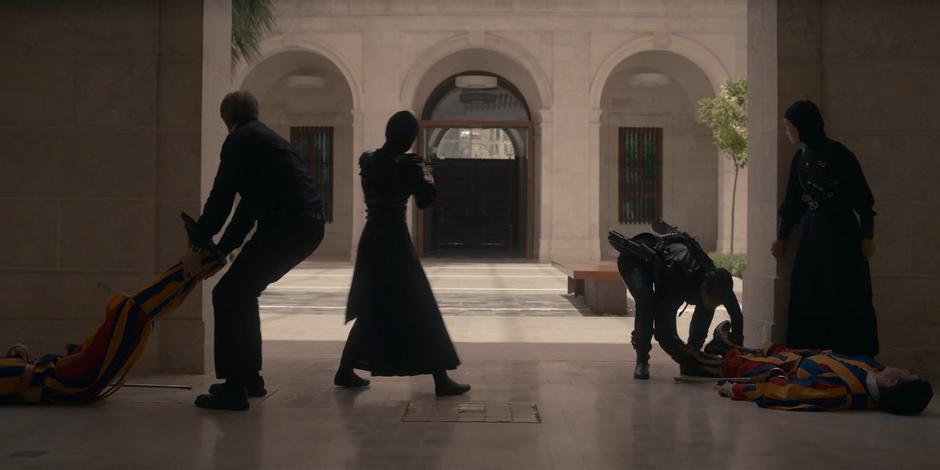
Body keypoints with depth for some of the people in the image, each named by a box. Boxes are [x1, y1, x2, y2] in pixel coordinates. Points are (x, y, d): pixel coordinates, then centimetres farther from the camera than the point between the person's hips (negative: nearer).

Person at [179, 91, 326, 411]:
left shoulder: (240, 139, 0)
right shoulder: (265, 138, 28)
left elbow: (221, 198, -6)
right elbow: (249, 207, 28)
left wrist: (198, 248, 0)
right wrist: (218, 253, 27)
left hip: (286, 225, -9)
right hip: (308, 225, 9)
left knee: (227, 295, -3)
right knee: (242, 294, 21)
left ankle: (233, 389, -4)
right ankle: (249, 378, 27)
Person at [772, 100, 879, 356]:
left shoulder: (839, 154, -12)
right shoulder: (800, 158, 7)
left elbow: (862, 196, -10)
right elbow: (793, 201, 15)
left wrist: (867, 236, -10)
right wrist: (782, 237, 20)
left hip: (842, 234, -6)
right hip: (812, 234, 6)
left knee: (845, 301, -2)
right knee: (808, 301, 5)